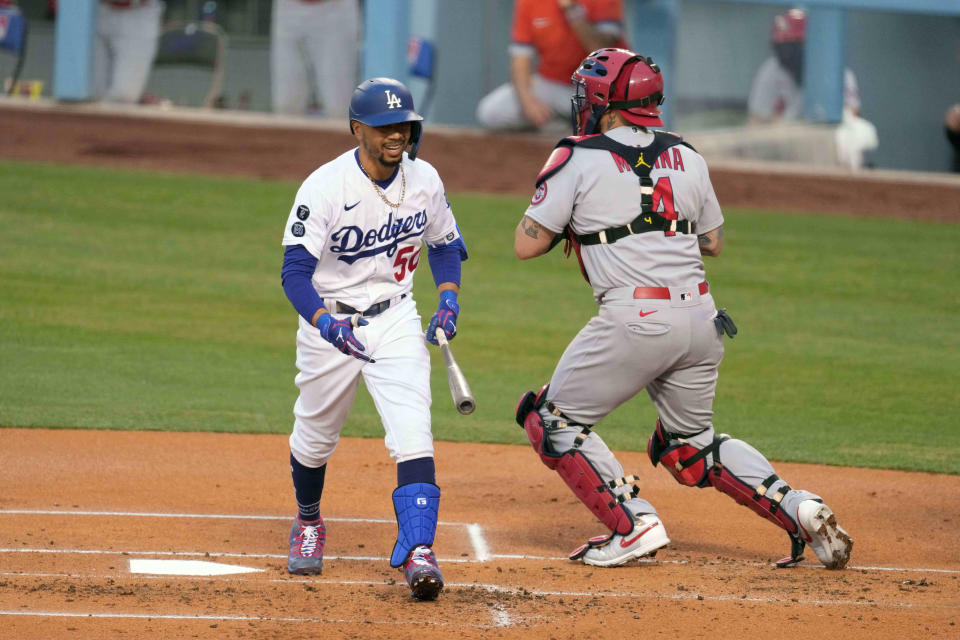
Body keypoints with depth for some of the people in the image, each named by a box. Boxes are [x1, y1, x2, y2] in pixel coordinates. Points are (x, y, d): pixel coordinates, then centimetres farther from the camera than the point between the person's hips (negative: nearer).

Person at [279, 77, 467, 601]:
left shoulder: (424, 180, -6)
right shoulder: (324, 188, -21)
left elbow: (446, 244, 13)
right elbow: (296, 270, -24)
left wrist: (449, 302, -2)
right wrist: (327, 324, -41)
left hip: (395, 320, 2)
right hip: (329, 321, -2)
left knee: (412, 434, -17)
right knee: (314, 437, 14)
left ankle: (417, 550, -22)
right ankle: (308, 523, 44)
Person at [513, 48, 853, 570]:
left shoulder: (578, 160, -3)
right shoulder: (686, 157, 13)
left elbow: (526, 245, -1)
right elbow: (713, 242, 22)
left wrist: (567, 216, 17)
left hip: (635, 321, -6)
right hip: (702, 320, 6)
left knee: (554, 422, 10)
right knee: (692, 441, 23)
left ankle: (633, 524, -4)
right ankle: (797, 508, 6)